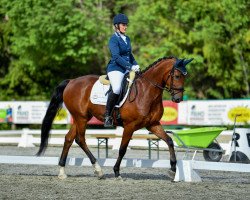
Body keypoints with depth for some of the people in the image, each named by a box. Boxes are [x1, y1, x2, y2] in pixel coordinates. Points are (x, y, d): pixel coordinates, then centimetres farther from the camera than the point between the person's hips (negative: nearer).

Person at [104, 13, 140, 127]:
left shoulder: (127, 39, 17)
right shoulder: (113, 39, -7)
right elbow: (116, 57, -18)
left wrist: (135, 64, 7)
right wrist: (130, 67, -25)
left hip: (127, 69, 8)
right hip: (115, 68, -8)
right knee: (116, 89, -33)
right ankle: (107, 116, -20)